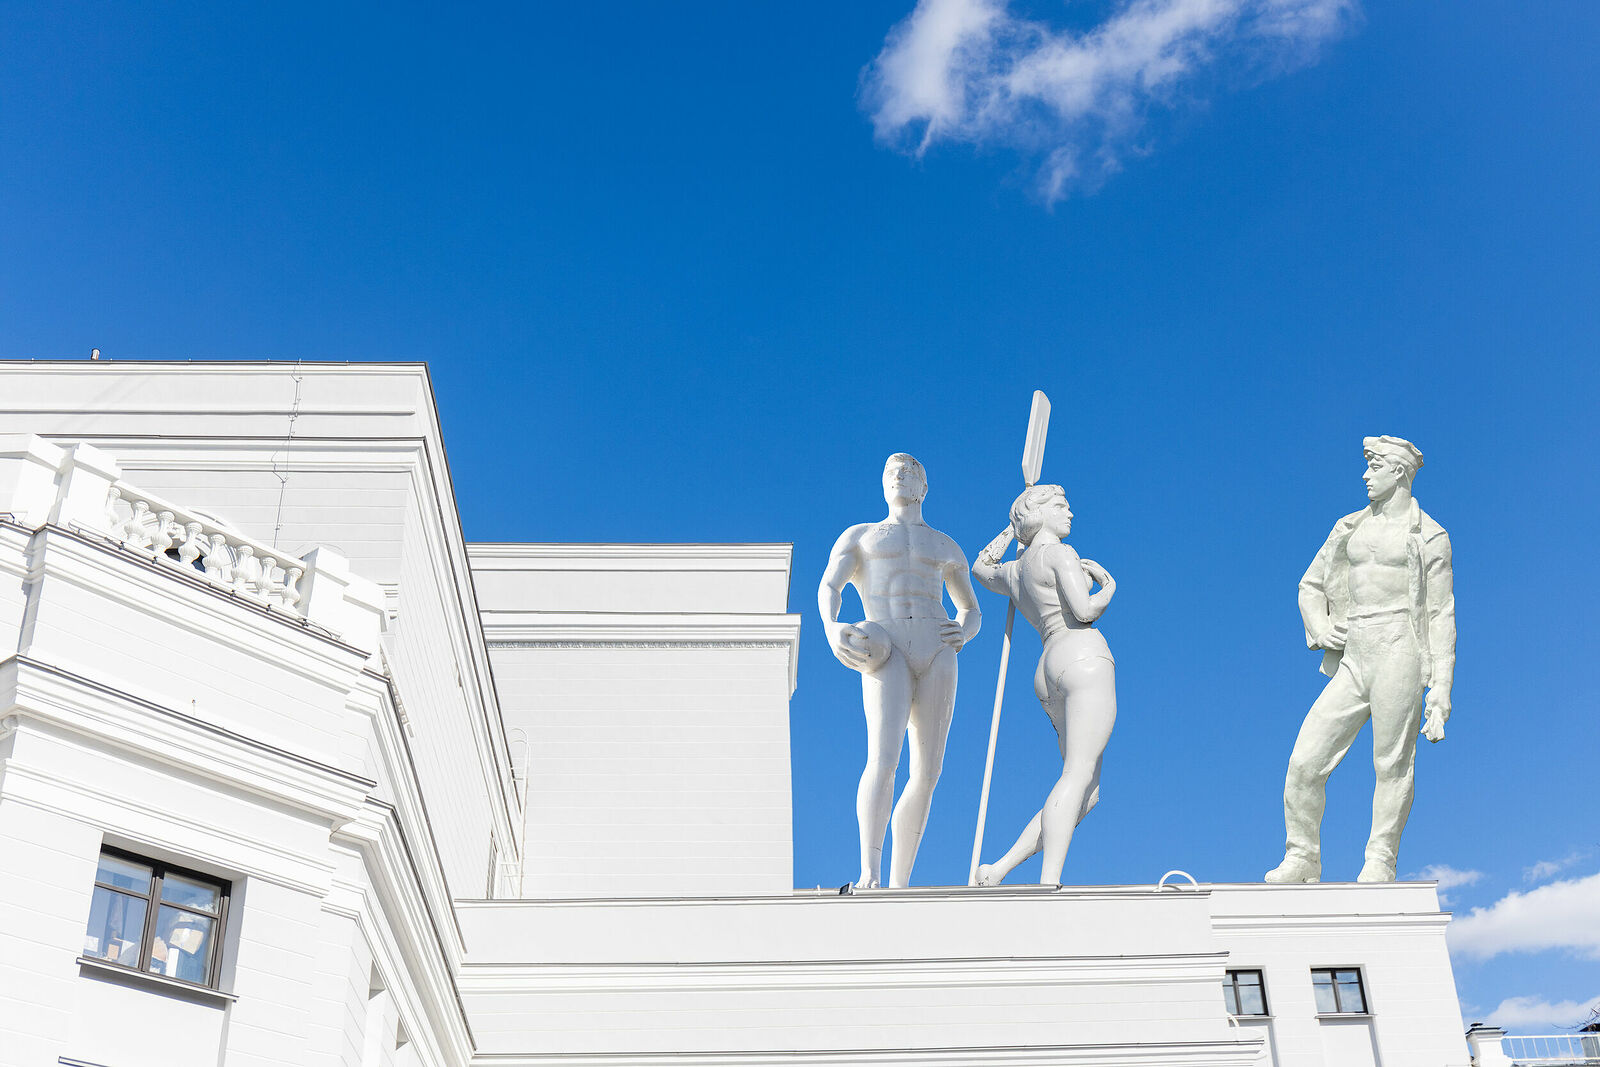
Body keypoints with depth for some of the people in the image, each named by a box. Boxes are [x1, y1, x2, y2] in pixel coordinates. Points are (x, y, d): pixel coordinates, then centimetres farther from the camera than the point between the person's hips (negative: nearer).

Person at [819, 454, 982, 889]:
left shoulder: (946, 547, 29)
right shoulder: (859, 536, 22)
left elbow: (972, 612, 30)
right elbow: (829, 587, 5)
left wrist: (964, 633, 3)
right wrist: (831, 628, -19)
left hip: (936, 654, 3)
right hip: (886, 654, -3)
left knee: (927, 773, -4)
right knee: (883, 761, -23)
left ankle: (899, 885, 1)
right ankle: (869, 874, -25)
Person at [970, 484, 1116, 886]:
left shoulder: (1014, 571, 23)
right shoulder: (1059, 553, -1)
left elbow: (981, 568, 46)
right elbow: (1084, 610, -12)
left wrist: (1013, 528, 49)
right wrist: (1108, 586, 9)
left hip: (1049, 674, 9)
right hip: (1083, 657, -9)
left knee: (1088, 793, 6)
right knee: (1078, 774, -19)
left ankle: (1000, 870, 0)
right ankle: (1049, 881, -31)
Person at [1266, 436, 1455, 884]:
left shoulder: (1429, 536, 6)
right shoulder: (1350, 527, 20)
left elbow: (1442, 615, 3)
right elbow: (1310, 586, 26)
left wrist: (1440, 687, -5)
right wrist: (1320, 629, 6)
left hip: (1398, 652, -4)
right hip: (1351, 660, 5)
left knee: (1393, 765, -5)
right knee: (1305, 762, -3)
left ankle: (1380, 862, 6)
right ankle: (1302, 859, 9)